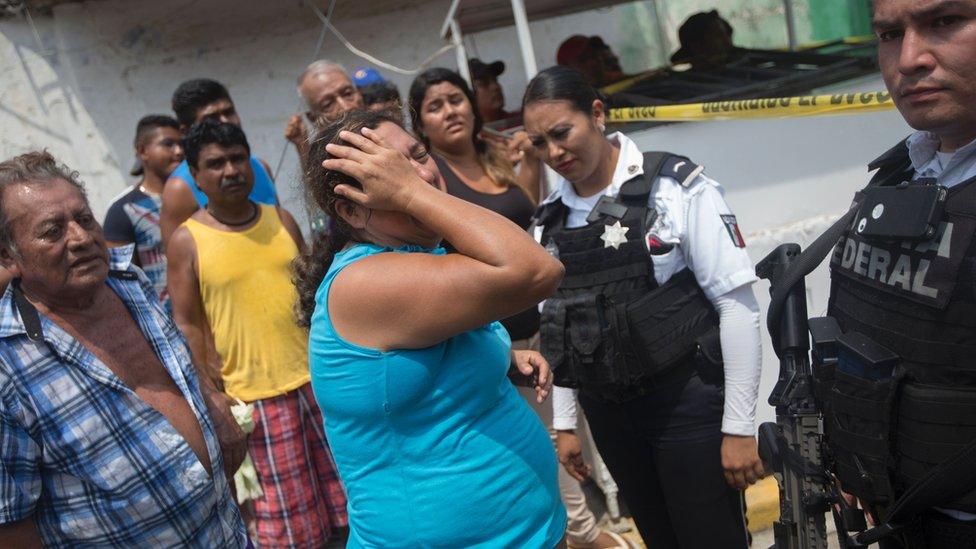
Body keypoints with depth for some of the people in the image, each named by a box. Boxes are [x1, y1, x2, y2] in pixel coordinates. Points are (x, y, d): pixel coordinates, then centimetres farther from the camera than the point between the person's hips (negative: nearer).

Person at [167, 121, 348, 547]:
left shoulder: (281, 219, 7)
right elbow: (187, 325, -4)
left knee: (342, 494, 13)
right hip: (255, 395, -4)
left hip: (317, 376, 4)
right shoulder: (187, 240, -5)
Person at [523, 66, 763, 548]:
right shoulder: (549, 220, 4)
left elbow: (737, 304, -12)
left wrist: (739, 427, -13)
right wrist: (564, 423, 13)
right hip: (607, 412, 5)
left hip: (686, 400, -5)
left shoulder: (675, 187, -11)